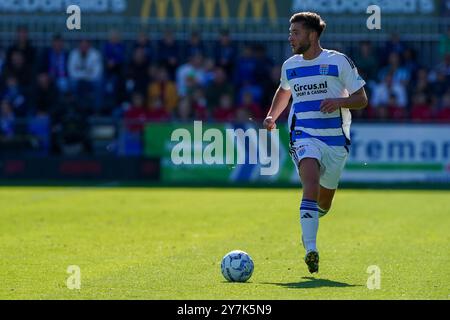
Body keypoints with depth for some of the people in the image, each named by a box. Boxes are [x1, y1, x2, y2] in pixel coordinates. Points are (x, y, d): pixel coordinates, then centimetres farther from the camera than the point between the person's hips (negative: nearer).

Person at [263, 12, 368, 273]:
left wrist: (338, 101, -19)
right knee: (311, 182, -27)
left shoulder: (340, 62, -3)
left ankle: (309, 225, 47)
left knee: (324, 204, 10)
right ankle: (311, 249, -35)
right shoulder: (290, 66, 8)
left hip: (336, 139, 0)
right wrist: (272, 116, 14)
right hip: (304, 136, 0)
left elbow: (361, 99, 0)